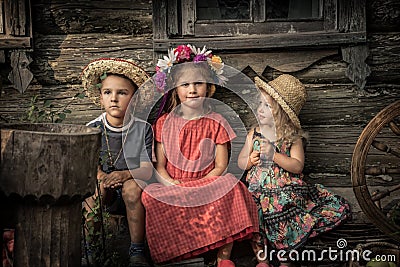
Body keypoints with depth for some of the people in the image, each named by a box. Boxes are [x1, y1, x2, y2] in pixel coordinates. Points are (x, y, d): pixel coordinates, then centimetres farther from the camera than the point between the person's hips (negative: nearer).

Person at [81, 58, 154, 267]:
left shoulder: (143, 128, -4)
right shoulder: (93, 128, 2)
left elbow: (147, 169, -10)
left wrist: (125, 174, -31)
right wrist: (103, 177, -24)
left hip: (134, 184, -1)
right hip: (107, 194, 1)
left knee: (132, 187, -33)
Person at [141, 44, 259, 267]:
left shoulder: (216, 123, 6)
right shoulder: (164, 123, 8)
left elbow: (221, 167, 1)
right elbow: (159, 166, 6)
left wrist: (197, 186, -15)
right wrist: (175, 187, -13)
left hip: (208, 184, 0)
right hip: (172, 186, 1)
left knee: (231, 186, -32)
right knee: (151, 197, -32)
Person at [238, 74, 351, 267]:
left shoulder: (293, 138, 2)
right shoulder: (254, 134, 9)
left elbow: (298, 166, -10)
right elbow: (240, 161, 14)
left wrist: (274, 155, -21)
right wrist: (250, 160, -9)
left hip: (287, 191, 0)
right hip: (258, 191, 0)